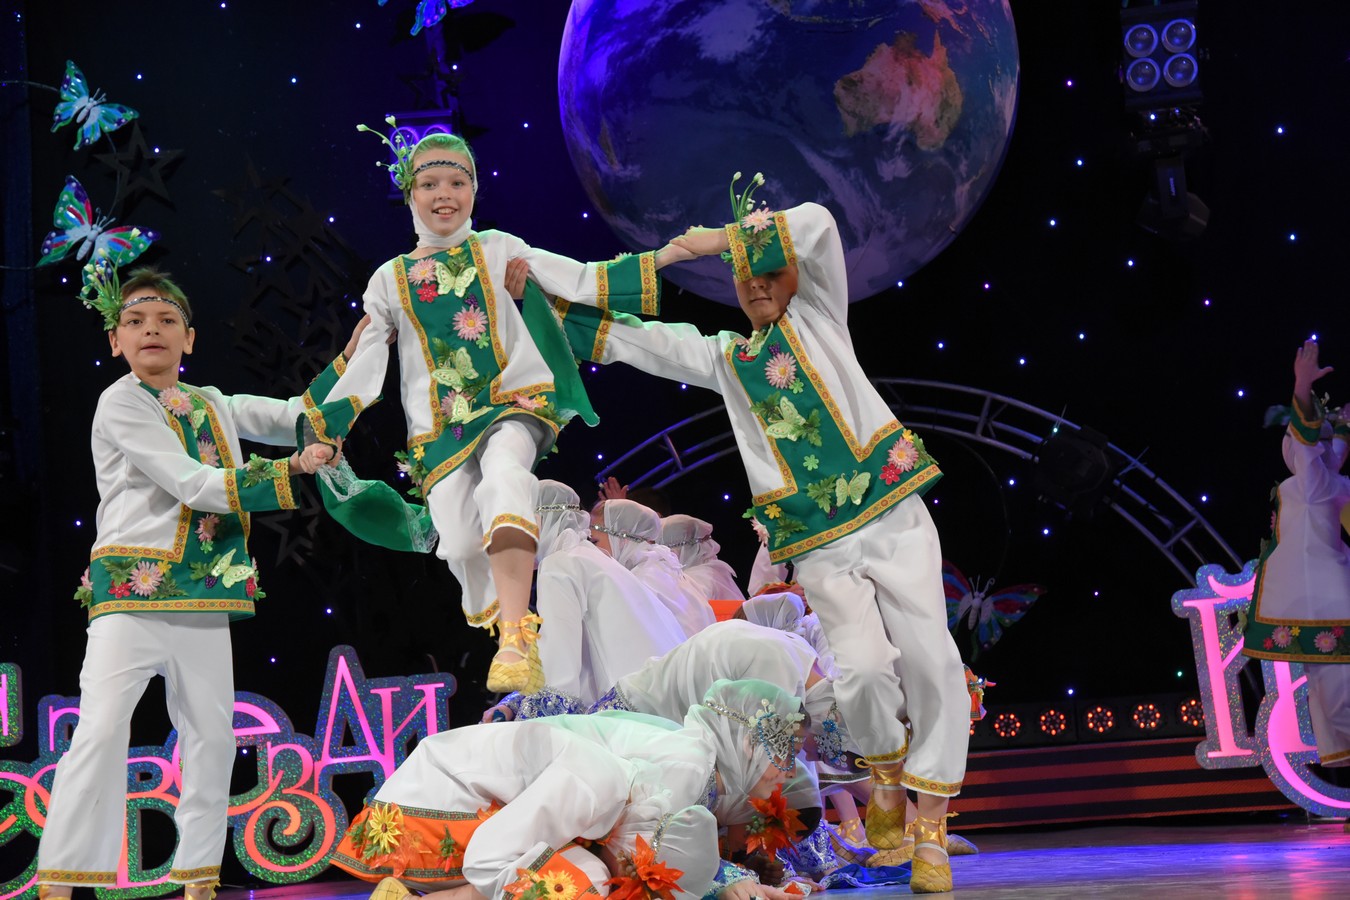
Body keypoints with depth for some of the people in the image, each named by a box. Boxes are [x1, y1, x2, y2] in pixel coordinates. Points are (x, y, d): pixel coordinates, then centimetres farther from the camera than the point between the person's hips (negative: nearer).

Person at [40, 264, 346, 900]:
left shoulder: (212, 406, 16)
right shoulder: (121, 404, -4)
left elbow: (299, 417, 17)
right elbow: (194, 484, -12)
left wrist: (350, 357, 6)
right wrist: (291, 470, -13)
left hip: (203, 598, 7)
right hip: (132, 586, -6)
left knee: (211, 734, 5)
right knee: (103, 727, -16)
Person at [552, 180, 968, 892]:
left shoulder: (817, 316, 12)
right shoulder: (723, 358, 16)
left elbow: (818, 225, -3)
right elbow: (624, 339, 18)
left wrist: (720, 237, 0)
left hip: (892, 519, -1)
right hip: (818, 549, 1)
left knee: (931, 660, -12)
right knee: (863, 666, -20)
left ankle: (930, 830, -2)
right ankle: (886, 777, 11)